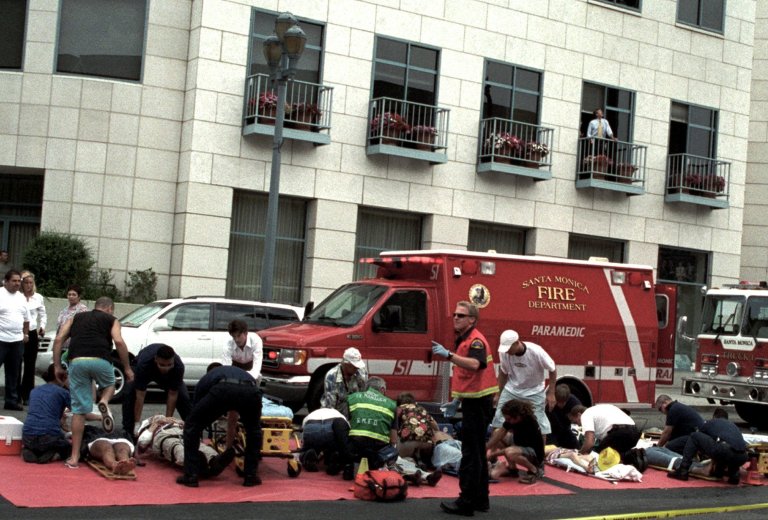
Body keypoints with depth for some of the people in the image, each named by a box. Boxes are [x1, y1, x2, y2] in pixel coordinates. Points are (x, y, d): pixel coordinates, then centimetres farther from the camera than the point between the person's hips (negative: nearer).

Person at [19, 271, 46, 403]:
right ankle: (17, 395, 4)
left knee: (30, 365, 7)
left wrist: (42, 326, -4)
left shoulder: (38, 297, 7)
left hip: (32, 333, 3)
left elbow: (43, 315, 13)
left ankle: (27, 395, 14)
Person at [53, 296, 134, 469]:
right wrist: (127, 368, 7)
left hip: (76, 361, 2)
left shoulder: (76, 318, 29)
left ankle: (74, 456, 7)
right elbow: (119, 341, 2)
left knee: (79, 410, 8)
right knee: (109, 385, 31)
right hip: (100, 360, -2)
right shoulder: (111, 320, 21)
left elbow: (58, 339, 16)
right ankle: (104, 402, -5)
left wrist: (57, 366, 16)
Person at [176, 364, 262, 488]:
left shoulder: (205, 379, 42)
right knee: (253, 430, 34)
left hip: (222, 390, -2)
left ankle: (191, 476, 19)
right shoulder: (242, 372, 48)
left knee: (191, 426, 22)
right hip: (250, 391, 2)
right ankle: (251, 475, 29)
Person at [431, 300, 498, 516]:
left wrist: (448, 355, -45)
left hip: (478, 402, -11)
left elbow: (474, 364, -36)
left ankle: (467, 502, -7)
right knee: (477, 452, 16)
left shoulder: (475, 340, -16)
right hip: (472, 401, 11)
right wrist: (458, 398, 23)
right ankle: (480, 499, 24)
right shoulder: (464, 339, 16)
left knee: (471, 453, -9)